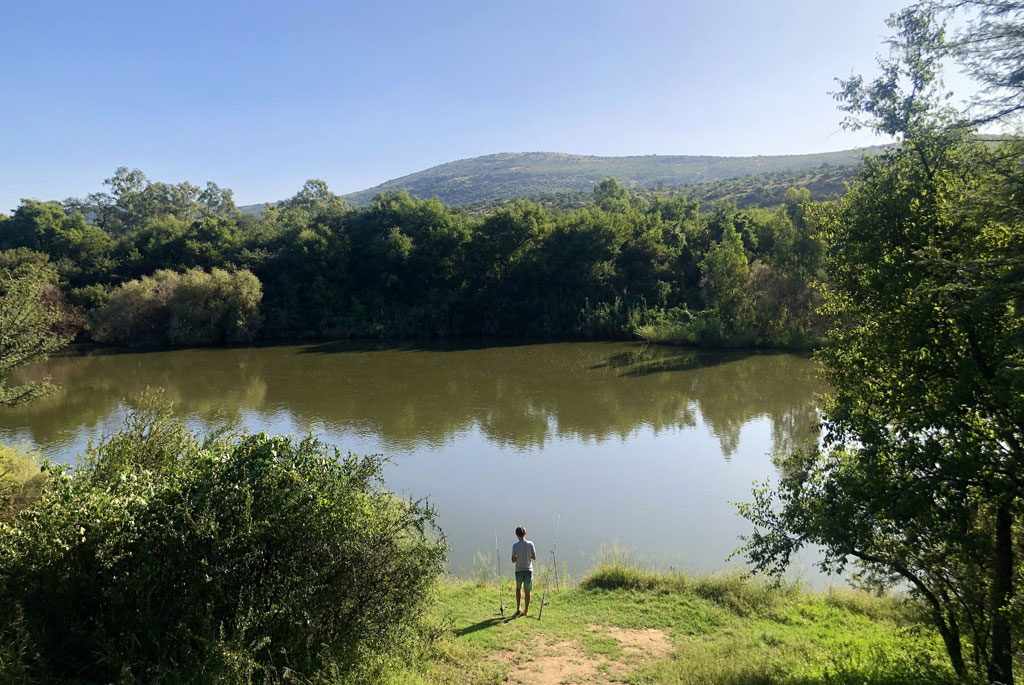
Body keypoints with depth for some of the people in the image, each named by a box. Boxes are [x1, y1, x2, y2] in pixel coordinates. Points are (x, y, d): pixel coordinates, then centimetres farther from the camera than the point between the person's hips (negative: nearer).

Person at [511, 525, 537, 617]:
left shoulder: (515, 546, -10)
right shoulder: (530, 544, -6)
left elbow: (513, 560, -8)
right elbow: (534, 557, -1)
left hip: (519, 570, 0)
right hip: (528, 569, 0)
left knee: (518, 588, 19)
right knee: (527, 591, 9)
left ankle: (518, 609, 10)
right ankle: (525, 610, 14)